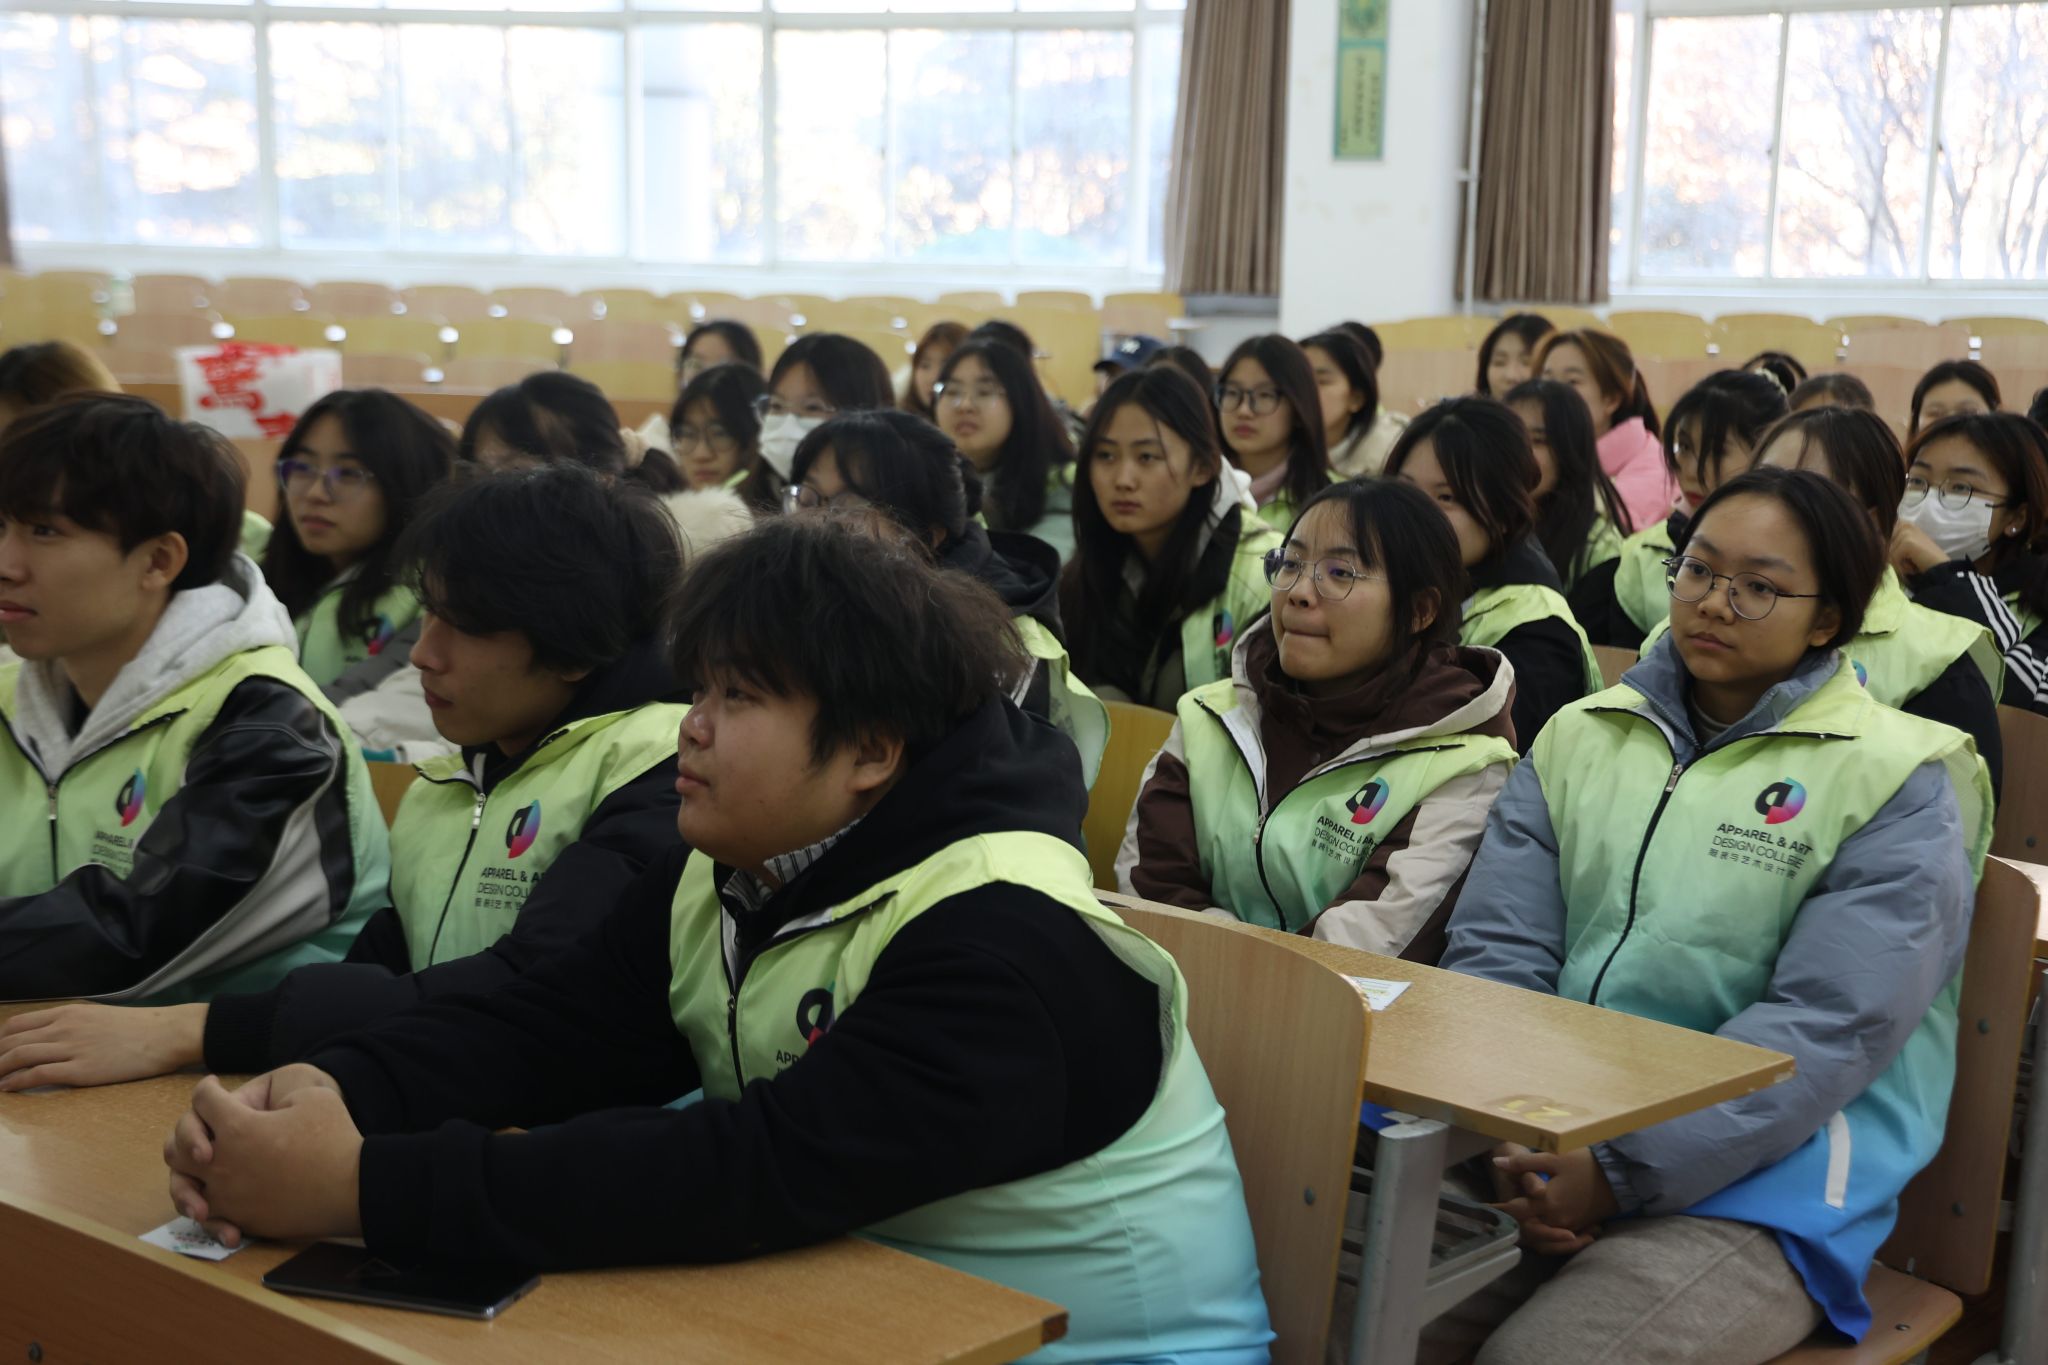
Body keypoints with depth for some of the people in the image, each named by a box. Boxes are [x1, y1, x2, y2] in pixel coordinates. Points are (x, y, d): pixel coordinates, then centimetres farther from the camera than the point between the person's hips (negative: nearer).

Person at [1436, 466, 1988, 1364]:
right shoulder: (1579, 736, 12)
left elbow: (1832, 1029, -12)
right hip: (1546, 1151, 4)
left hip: (1758, 1185, -4)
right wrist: (1512, 1141, -13)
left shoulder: (1898, 783, -2)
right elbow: (1495, 951, 5)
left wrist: (1623, 1171, -18)